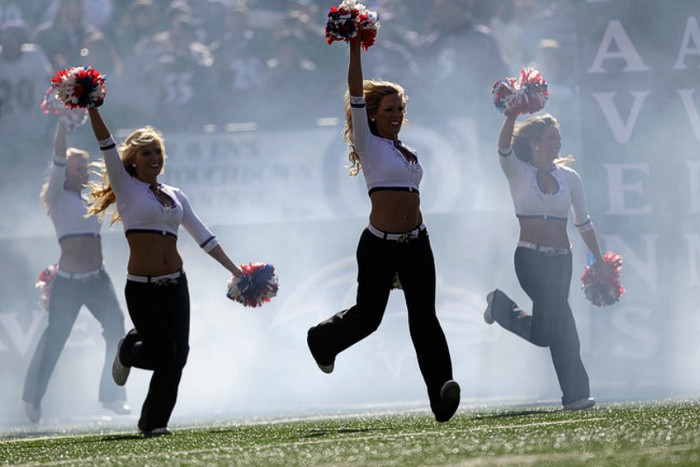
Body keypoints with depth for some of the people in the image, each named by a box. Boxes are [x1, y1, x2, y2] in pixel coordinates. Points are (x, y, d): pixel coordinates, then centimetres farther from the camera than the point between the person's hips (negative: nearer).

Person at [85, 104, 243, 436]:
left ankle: (154, 422, 13)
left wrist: (234, 270, 15)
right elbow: (107, 145, -9)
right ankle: (129, 350, 25)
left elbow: (202, 236, 18)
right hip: (141, 287, -5)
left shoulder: (174, 195, 15)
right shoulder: (126, 187, 1)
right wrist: (92, 109, -19)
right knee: (164, 354, -10)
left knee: (178, 354, -3)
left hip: (175, 285, 5)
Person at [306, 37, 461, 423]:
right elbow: (356, 96, -9)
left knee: (424, 316, -9)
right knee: (367, 316, 5)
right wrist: (355, 49, -14)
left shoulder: (407, 152, 17)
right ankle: (322, 340, 39)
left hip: (415, 244, 4)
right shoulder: (368, 145, 0)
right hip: (379, 245, -4)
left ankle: (441, 394, -22)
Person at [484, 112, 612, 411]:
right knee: (561, 319, -16)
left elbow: (583, 222, 17)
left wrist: (599, 260, 16)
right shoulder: (518, 173, 1)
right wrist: (512, 114, -34)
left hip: (561, 259, 5)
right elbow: (504, 147, -19)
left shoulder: (569, 177, 10)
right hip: (530, 257, -5)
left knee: (543, 333, -2)